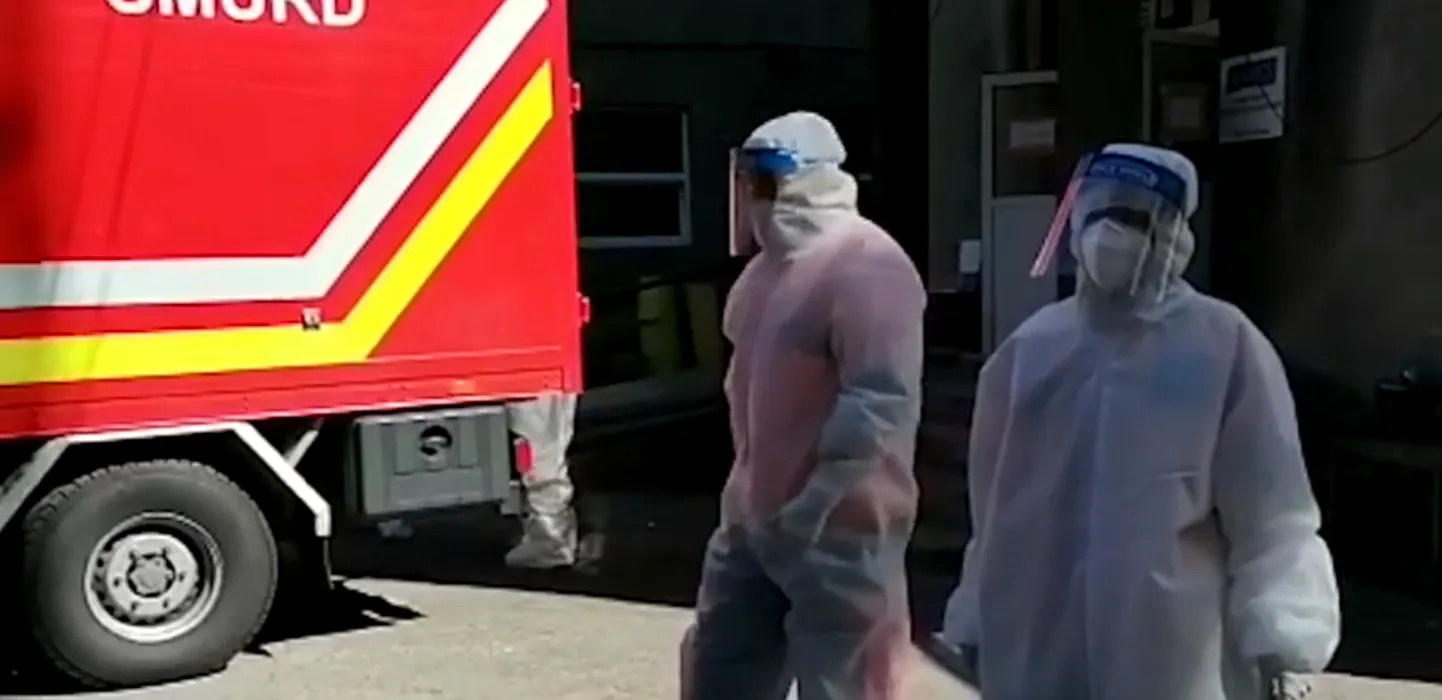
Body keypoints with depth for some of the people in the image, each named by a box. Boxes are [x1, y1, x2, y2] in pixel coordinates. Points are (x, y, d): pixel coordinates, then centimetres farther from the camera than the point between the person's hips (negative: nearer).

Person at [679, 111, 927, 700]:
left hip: (838, 532, -9)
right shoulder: (772, 263, 12)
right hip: (753, 520, 9)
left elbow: (882, 405, -26)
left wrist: (812, 506, -23)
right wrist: (749, 489, 15)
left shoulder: (867, 266, -18)